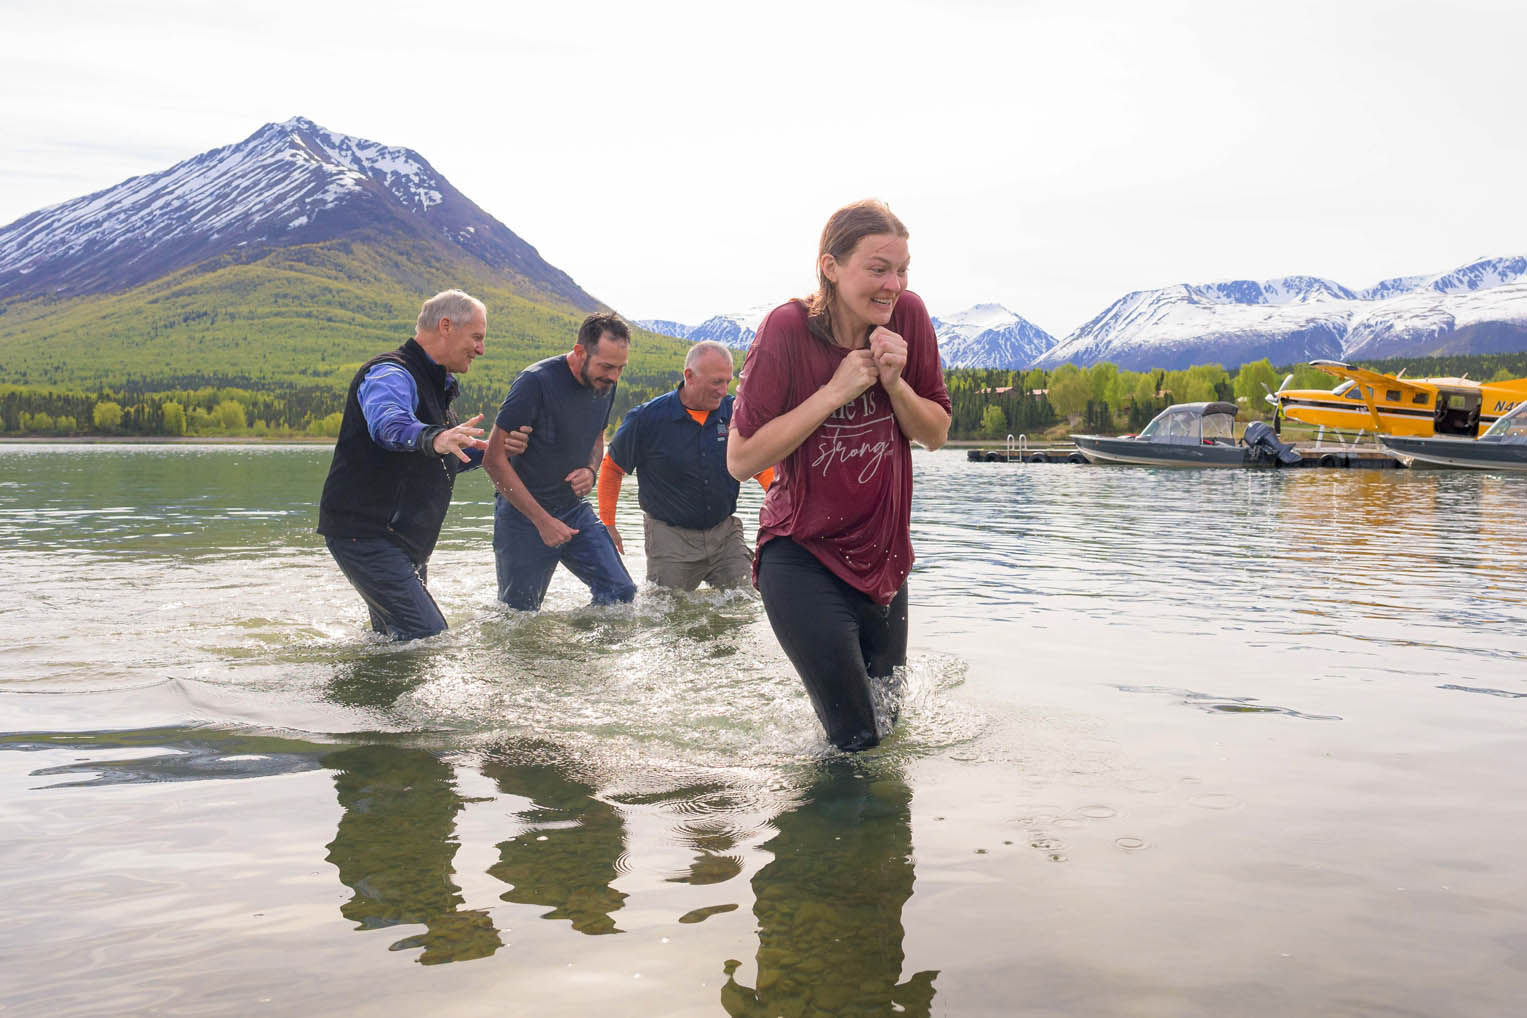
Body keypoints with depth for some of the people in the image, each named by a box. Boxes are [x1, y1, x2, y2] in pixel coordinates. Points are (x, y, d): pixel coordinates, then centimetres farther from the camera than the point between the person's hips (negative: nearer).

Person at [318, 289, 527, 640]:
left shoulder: (433, 385, 19)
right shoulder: (391, 374, -14)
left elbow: (439, 463, 28)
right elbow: (388, 424, -39)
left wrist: (490, 449, 12)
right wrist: (433, 438, -59)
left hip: (404, 541, 10)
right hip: (365, 534, -10)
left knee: (392, 639, 17)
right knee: (429, 637, -18)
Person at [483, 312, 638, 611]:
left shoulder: (605, 385, 0)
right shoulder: (536, 382, -21)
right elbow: (494, 459, -19)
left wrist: (590, 470, -5)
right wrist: (542, 520, -20)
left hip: (574, 509, 6)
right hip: (522, 514, -6)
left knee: (620, 592, -4)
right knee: (519, 615, 4)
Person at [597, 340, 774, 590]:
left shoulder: (735, 412, -2)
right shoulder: (647, 418, -9)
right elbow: (612, 467, 4)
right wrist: (607, 523, 2)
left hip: (725, 531, 3)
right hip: (670, 537, -2)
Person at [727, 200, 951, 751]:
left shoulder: (908, 316, -5)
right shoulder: (788, 328, -17)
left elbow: (936, 434, 3)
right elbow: (741, 459, -18)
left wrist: (895, 383, -17)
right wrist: (835, 391, -22)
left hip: (882, 557, 5)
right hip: (801, 556, -5)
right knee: (856, 738, -8)